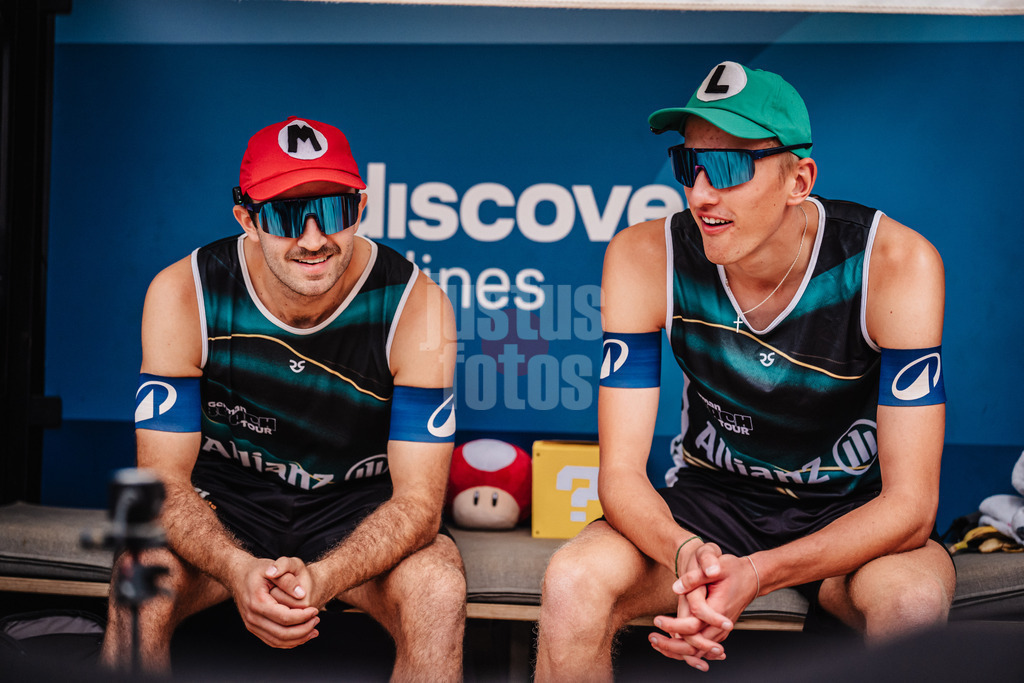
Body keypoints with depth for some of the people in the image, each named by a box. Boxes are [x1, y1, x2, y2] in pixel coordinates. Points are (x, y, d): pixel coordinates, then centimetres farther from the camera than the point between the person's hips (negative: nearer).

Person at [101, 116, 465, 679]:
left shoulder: (416, 306, -20)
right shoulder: (182, 295, -17)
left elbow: (418, 497, -20)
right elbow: (163, 477, -15)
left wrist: (321, 579, -40)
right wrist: (239, 571, -37)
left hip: (358, 507, 0)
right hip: (226, 496, 1)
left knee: (439, 589, -30)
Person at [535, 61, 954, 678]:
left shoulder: (895, 264, -21)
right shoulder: (645, 258, -15)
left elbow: (910, 505, -22)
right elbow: (621, 473, -15)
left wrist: (755, 574, -37)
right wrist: (685, 554, -38)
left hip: (852, 510, -1)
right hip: (712, 498, 2)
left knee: (914, 602, -36)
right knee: (574, 584, -27)